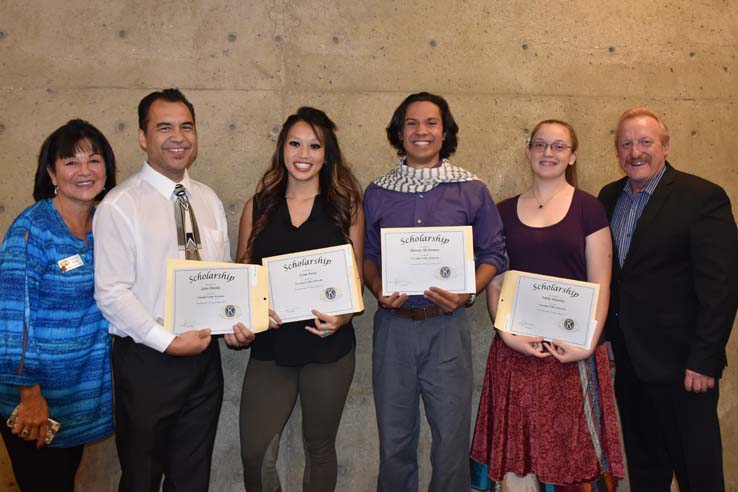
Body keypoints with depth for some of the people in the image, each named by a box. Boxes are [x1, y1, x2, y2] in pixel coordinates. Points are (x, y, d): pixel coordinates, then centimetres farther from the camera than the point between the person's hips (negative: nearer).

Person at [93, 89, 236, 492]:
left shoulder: (209, 200, 7)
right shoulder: (119, 206, -11)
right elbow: (111, 294, -15)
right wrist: (170, 342, -19)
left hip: (205, 355, 5)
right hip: (147, 358, -5)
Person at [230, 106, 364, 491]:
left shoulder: (345, 207, 2)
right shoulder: (258, 207, 5)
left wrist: (343, 316, -16)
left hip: (328, 348, 0)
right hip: (270, 348, 1)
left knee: (319, 447, 16)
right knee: (254, 455, -3)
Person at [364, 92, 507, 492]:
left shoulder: (472, 190, 3)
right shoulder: (377, 193, 7)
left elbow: (493, 253, 5)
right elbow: (367, 254, 12)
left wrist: (467, 294, -11)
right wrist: (378, 289, -7)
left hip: (447, 325, -1)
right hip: (392, 324, 2)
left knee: (451, 437, 6)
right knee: (394, 439, 13)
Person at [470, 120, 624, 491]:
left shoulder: (588, 208, 3)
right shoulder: (505, 211, 9)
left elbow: (600, 284, -1)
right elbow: (494, 281, 6)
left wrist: (589, 342, -13)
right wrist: (507, 333, -8)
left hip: (573, 350, -2)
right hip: (516, 349, 2)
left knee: (573, 447, 5)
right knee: (518, 448, 6)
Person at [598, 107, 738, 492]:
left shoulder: (703, 197, -10)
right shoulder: (609, 197, 8)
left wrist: (704, 360, -17)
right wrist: (605, 338, 6)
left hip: (680, 364, -5)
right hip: (627, 361, 6)